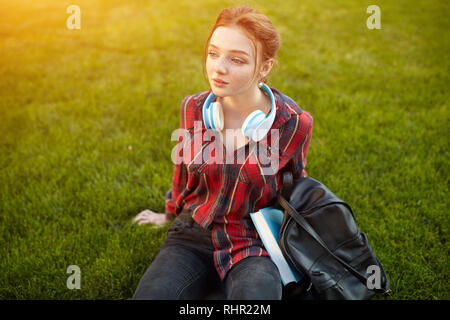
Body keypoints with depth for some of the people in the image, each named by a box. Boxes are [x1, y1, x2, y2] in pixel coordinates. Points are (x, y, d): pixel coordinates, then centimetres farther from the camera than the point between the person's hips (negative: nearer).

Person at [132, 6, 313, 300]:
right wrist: (171, 214, 32)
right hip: (192, 236, 3)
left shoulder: (293, 123, -11)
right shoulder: (193, 108, -2)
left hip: (252, 245, -3)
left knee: (255, 293, -36)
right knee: (148, 294, -24)